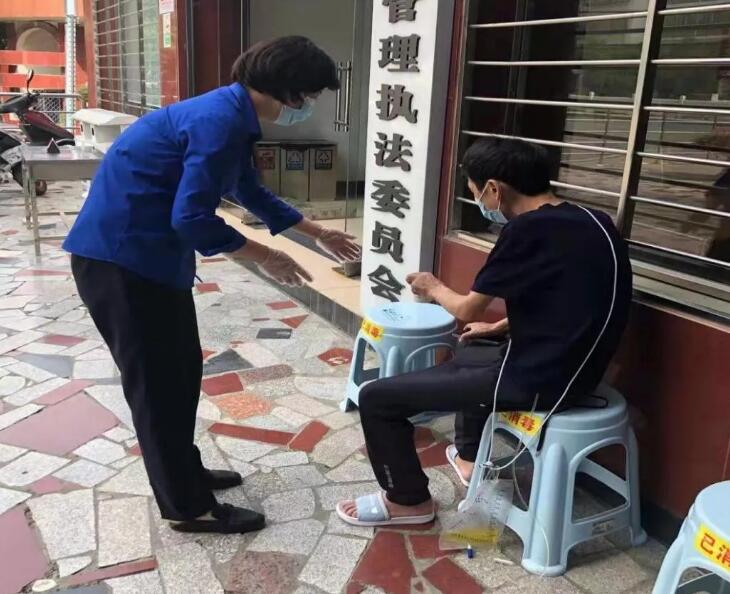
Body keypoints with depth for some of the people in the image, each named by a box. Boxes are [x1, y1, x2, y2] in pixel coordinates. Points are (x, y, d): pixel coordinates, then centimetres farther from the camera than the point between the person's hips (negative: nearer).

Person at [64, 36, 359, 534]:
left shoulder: (233, 117, 10)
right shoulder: (220, 121, -21)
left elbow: (253, 194, 24)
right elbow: (193, 218, -25)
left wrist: (319, 234, 29)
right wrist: (265, 257, -12)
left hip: (153, 253, 10)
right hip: (121, 256, -10)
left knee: (181, 368, 17)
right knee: (157, 381, 0)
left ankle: (184, 472, 34)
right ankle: (188, 507, 14)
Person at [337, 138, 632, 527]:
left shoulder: (528, 230, -20)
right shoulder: (588, 222, 6)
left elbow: (468, 310, -10)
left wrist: (435, 289, 10)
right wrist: (498, 329, 26)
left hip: (537, 379, -10)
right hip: (570, 366, 10)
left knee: (376, 398, -4)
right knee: (468, 350, 37)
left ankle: (408, 500, 16)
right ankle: (470, 457, 45)